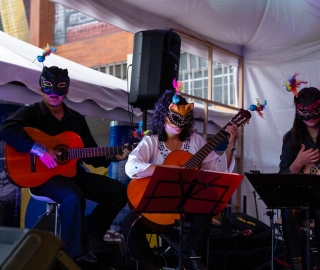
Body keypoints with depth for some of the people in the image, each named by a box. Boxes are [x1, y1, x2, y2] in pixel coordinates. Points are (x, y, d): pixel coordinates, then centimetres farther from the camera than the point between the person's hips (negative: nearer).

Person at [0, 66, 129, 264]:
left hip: (74, 173, 6)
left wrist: (112, 157, -2)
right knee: (74, 196, -37)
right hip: (42, 175, -6)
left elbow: (92, 155, 16)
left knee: (120, 191, -6)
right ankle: (75, 254, -19)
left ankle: (87, 235, -2)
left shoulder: (77, 119, 15)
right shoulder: (31, 113, -2)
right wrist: (40, 149, -28)